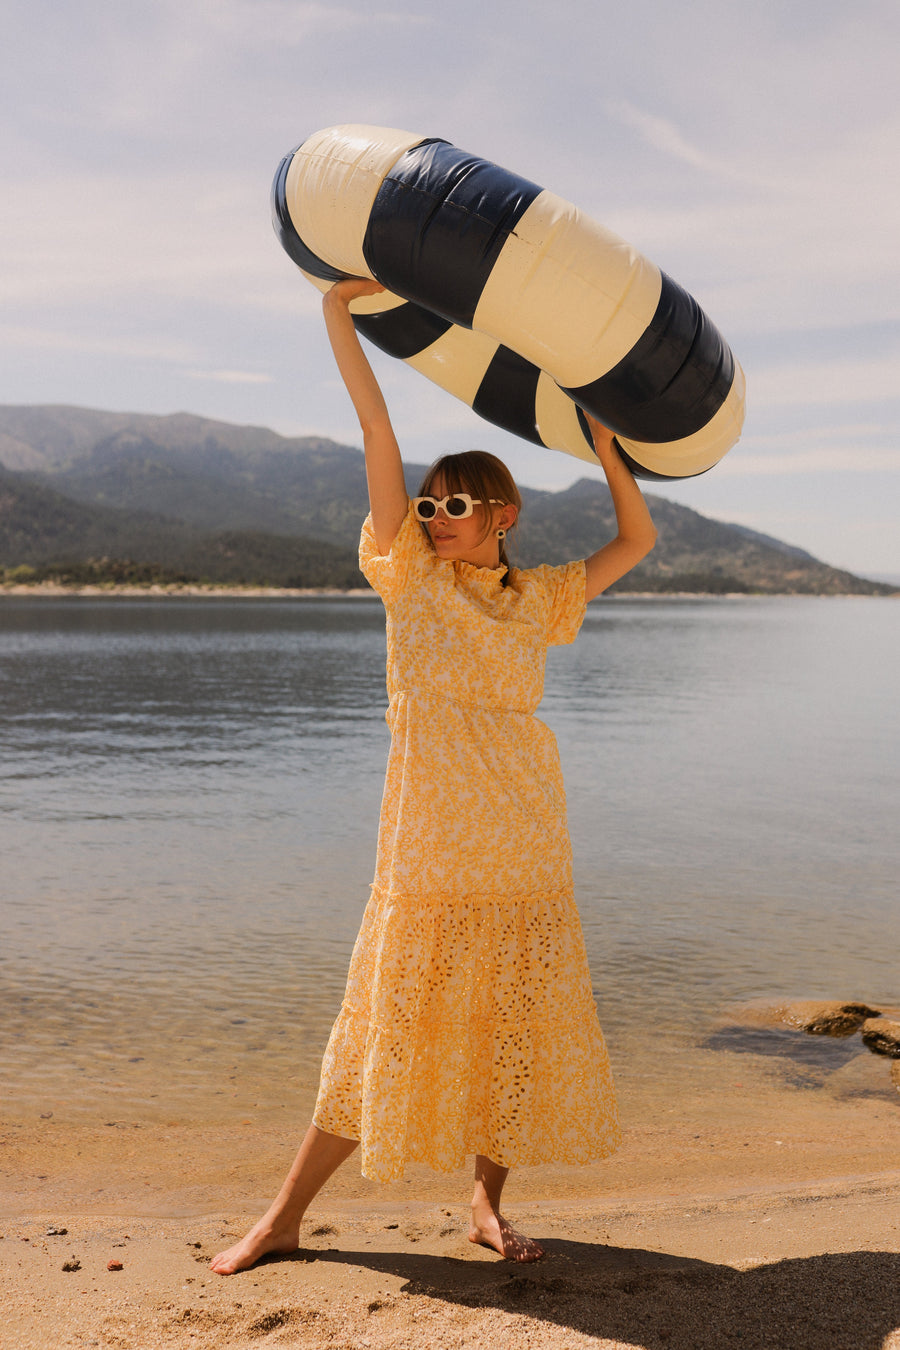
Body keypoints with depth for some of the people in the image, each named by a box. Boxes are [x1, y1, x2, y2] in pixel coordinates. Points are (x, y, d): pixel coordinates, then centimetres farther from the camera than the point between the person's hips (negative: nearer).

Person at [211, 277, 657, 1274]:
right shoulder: (408, 575, 2)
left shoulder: (539, 600, 9)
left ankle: (487, 1206, 28)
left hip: (525, 845, 3)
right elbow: (375, 427, -2)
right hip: (427, 845, -2)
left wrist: (599, 441, 7)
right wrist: (338, 309, -5)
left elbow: (638, 539, 15)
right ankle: (284, 1216, 17)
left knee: (518, 1027, 8)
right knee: (387, 1030, 2)